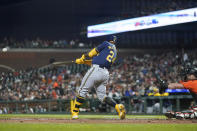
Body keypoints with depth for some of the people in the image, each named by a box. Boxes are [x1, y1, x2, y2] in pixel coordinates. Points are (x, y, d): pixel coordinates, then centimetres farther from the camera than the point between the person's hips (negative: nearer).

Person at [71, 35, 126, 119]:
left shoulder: (106, 44, 5)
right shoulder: (115, 52, 26)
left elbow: (94, 52, 4)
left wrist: (82, 59, 18)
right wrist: (84, 61, 26)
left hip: (96, 70, -7)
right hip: (106, 74, 7)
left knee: (82, 90, 0)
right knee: (102, 95, 10)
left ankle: (75, 113, 0)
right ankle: (117, 106, -13)